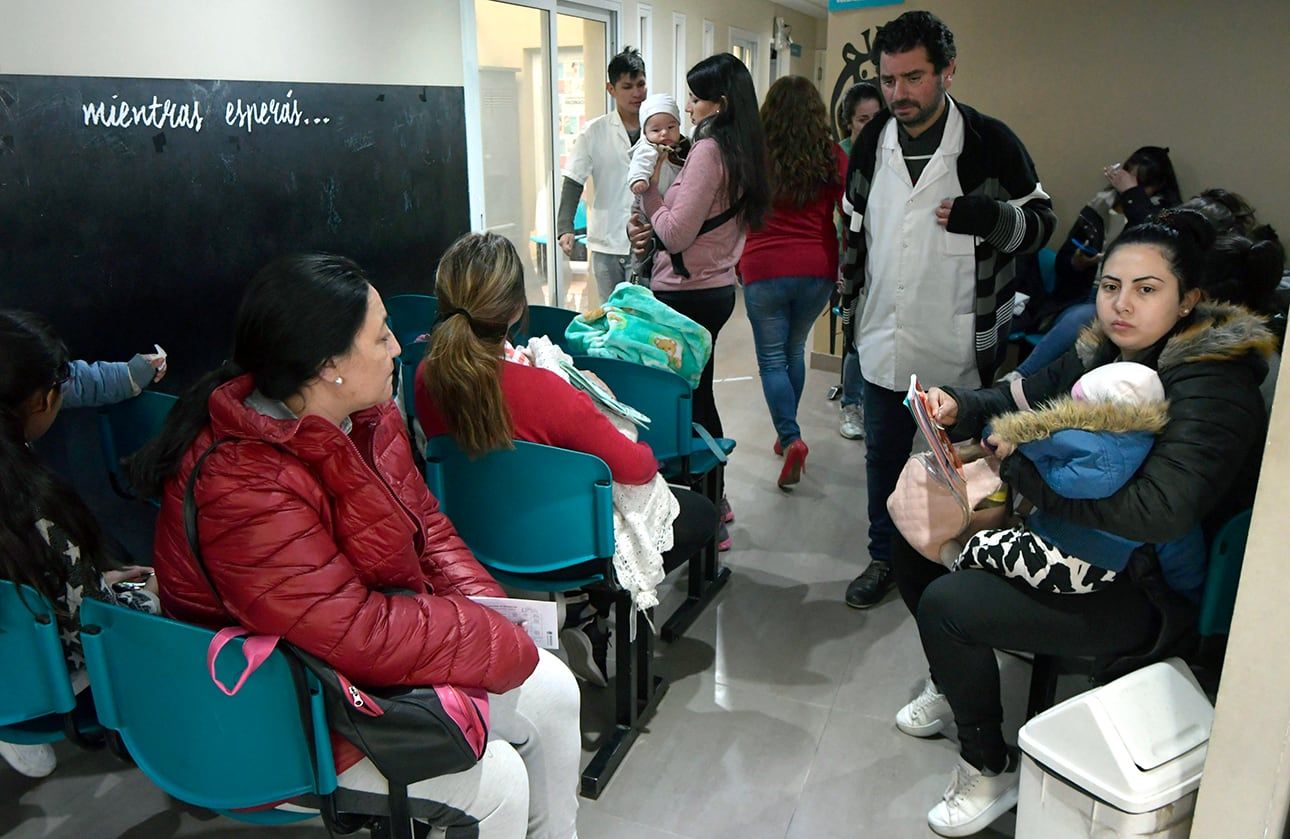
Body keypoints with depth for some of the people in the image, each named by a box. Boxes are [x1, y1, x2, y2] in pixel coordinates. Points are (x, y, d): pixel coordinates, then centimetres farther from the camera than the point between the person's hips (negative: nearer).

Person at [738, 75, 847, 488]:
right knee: (795, 350, 20)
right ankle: (786, 434, 30)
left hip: (764, 269, -3)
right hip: (818, 269, 3)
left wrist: (736, 263, 13)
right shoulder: (832, 156, 1)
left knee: (772, 358, 6)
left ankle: (791, 438, -10)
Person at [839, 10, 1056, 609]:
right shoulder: (873, 141, 4)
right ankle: (884, 558, 36)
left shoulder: (990, 143, -11)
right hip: (884, 342, 4)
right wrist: (850, 292, 17)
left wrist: (987, 217, -24)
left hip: (961, 348, -4)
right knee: (883, 458, 16)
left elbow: (1041, 221, -4)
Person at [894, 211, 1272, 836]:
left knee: (945, 605, -22)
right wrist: (960, 409, -10)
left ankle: (989, 770, 3)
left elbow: (1160, 512, -37)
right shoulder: (1106, 351, 0)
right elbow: (1021, 397, 12)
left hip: (1149, 590, -9)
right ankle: (952, 685, 30)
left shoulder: (1209, 389, -24)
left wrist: (1023, 467, -28)